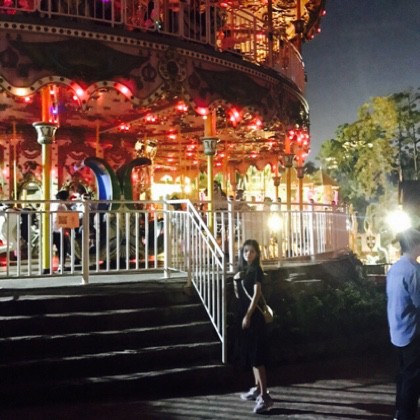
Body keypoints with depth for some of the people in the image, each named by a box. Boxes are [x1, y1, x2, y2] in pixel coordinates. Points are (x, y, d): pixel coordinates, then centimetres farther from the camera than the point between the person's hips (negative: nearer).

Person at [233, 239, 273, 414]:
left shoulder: (256, 270, -11)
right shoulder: (243, 269, 13)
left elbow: (256, 295, -17)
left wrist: (248, 316, -20)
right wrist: (235, 281, 0)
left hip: (254, 316, -9)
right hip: (245, 314, 9)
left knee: (257, 355, -11)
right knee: (250, 354, 15)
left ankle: (265, 396, -11)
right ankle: (257, 389, 27)